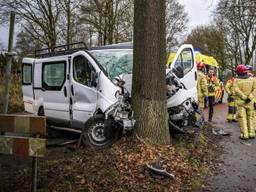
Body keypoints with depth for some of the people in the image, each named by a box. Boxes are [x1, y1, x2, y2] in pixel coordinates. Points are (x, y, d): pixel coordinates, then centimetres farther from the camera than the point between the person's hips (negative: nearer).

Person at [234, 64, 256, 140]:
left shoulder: (236, 80, -2)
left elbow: (236, 90, -15)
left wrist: (244, 97, -15)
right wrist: (249, 98, -14)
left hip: (241, 102, -2)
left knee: (242, 118, 3)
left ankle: (244, 134, 2)